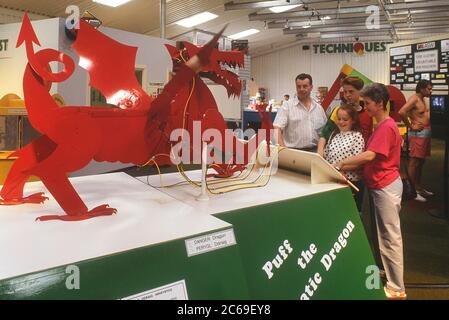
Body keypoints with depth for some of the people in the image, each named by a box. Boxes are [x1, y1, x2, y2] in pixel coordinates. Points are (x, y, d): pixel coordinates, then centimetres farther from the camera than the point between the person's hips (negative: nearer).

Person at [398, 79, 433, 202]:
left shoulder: (422, 100, 17)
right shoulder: (414, 99, -12)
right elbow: (401, 112, -27)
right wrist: (410, 126, -18)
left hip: (426, 133, 10)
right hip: (418, 134, -10)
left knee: (421, 161, 15)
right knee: (414, 162, -6)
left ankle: (419, 187, 25)